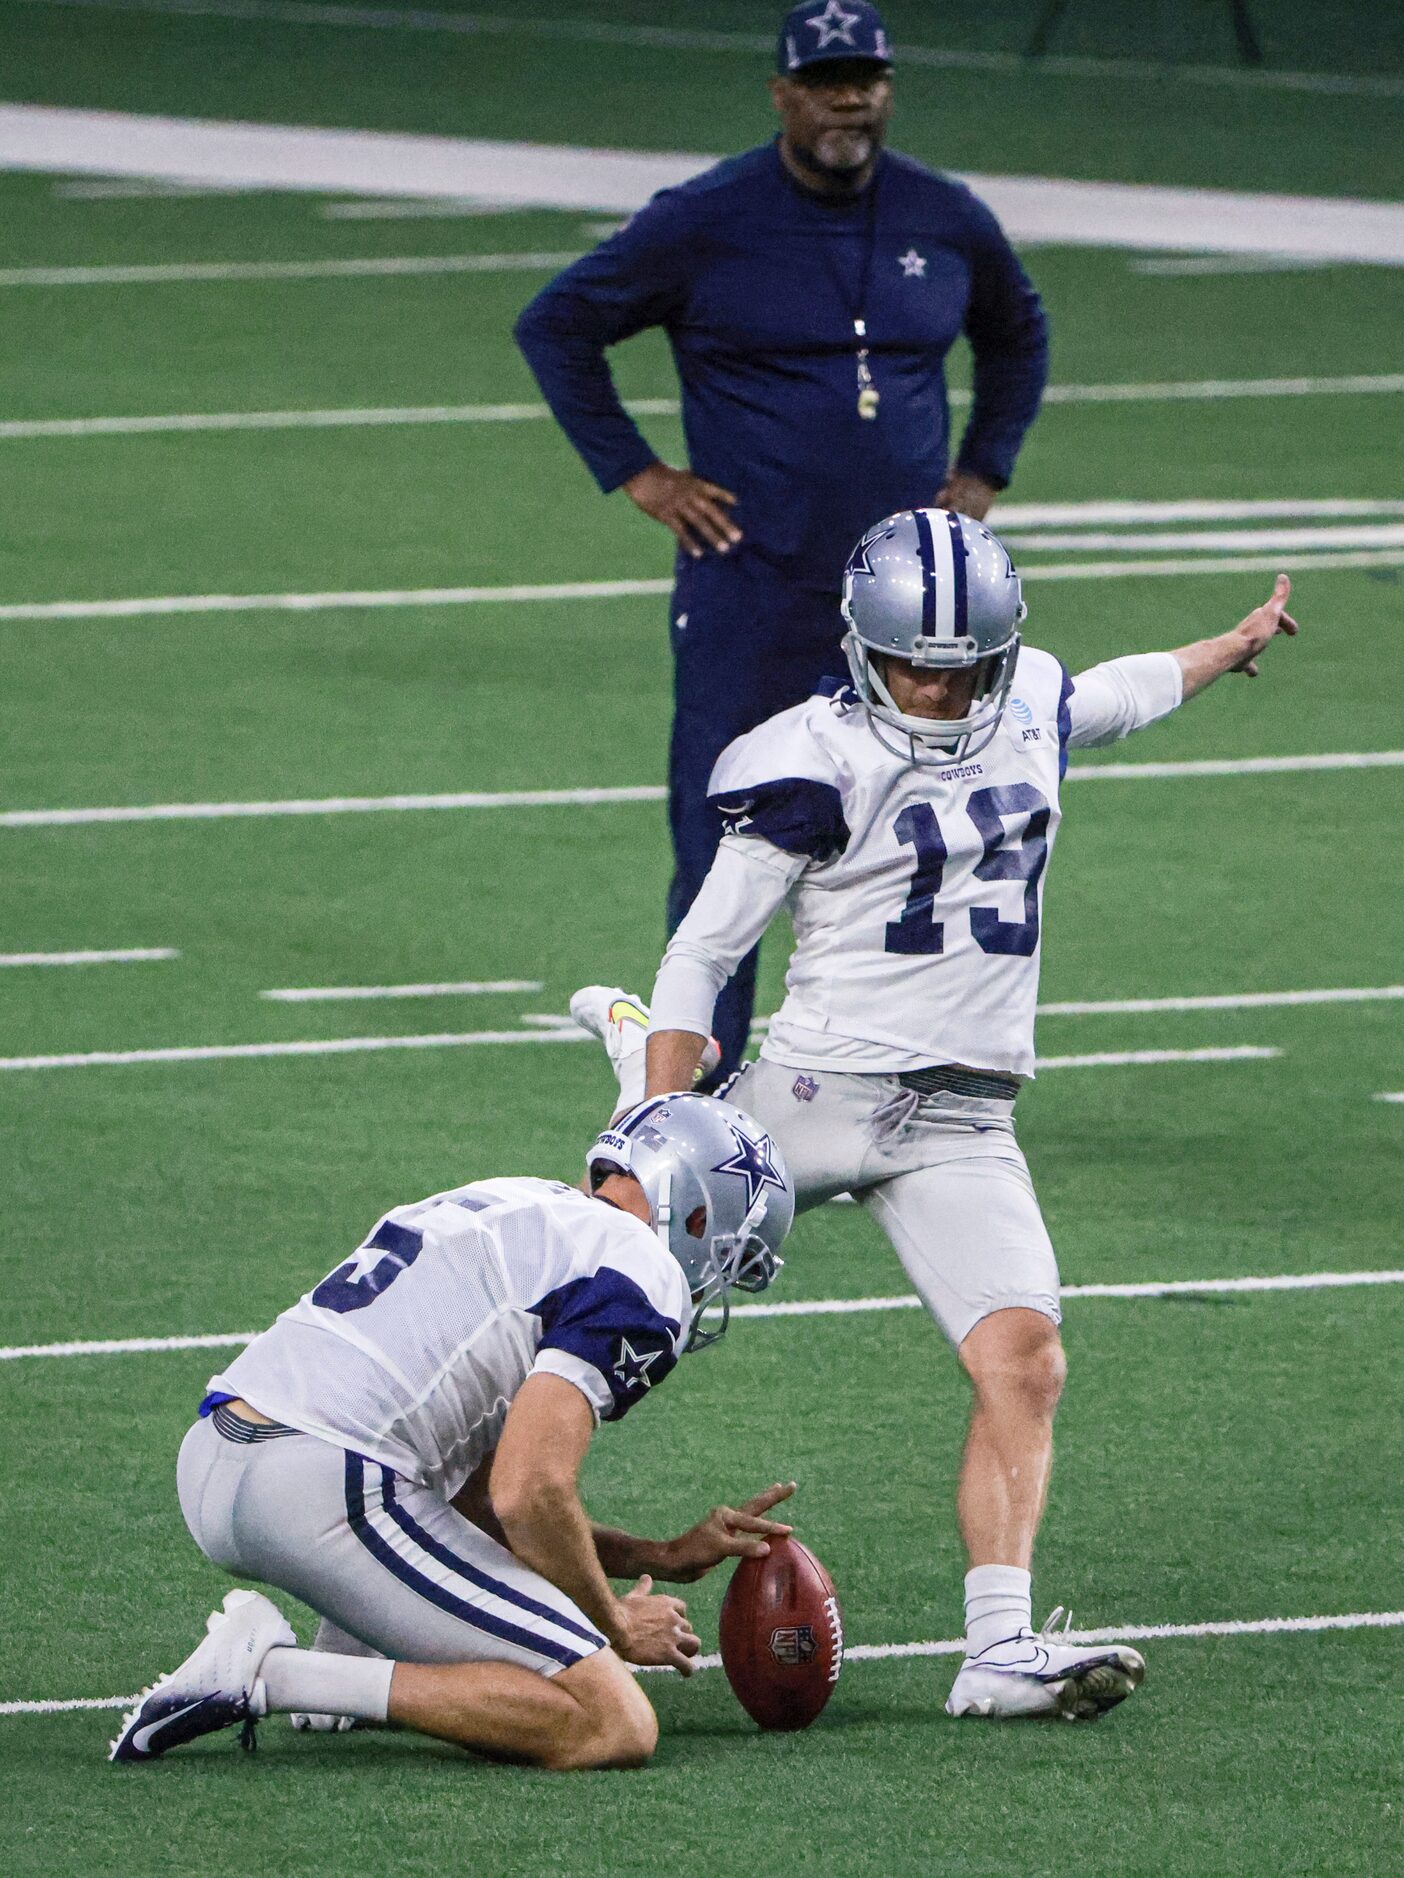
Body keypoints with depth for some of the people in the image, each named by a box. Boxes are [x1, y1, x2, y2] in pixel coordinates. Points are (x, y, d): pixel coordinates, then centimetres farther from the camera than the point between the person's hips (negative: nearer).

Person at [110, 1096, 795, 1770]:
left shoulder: (513, 1207, 28)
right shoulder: (640, 1273, -1)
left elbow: (476, 1501, 30)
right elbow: (528, 1498, -12)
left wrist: (665, 1558, 32)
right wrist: (615, 1626, 6)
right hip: (327, 1493, -10)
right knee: (615, 1730, -8)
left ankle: (348, 1651, 15)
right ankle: (270, 1674, -12)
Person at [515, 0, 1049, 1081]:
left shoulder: (948, 223, 6)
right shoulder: (706, 223, -6)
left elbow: (1017, 336, 26)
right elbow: (556, 326, 3)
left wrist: (982, 473, 15)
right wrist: (634, 473, -3)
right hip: (750, 580, -3)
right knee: (725, 842, -4)